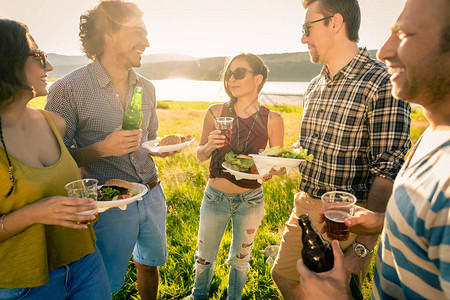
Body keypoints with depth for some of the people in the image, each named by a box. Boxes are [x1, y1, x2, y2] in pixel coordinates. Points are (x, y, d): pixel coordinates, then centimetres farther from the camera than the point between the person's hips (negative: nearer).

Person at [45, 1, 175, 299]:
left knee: (150, 264, 23)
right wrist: (102, 149, -24)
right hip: (110, 205, -5)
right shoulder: (68, 90, -15)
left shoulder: (147, 88, 4)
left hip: (152, 195, 6)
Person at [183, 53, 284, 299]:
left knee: (240, 258, 21)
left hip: (250, 200, -1)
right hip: (215, 196, 1)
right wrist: (209, 146, -19)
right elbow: (200, 155, 2)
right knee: (205, 256, 20)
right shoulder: (216, 113, -7)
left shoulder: (272, 120, -9)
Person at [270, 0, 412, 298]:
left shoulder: (382, 84, -16)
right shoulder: (315, 87, 9)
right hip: (304, 207, 7)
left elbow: (387, 171, -20)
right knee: (283, 276, 20)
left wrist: (364, 245, -22)